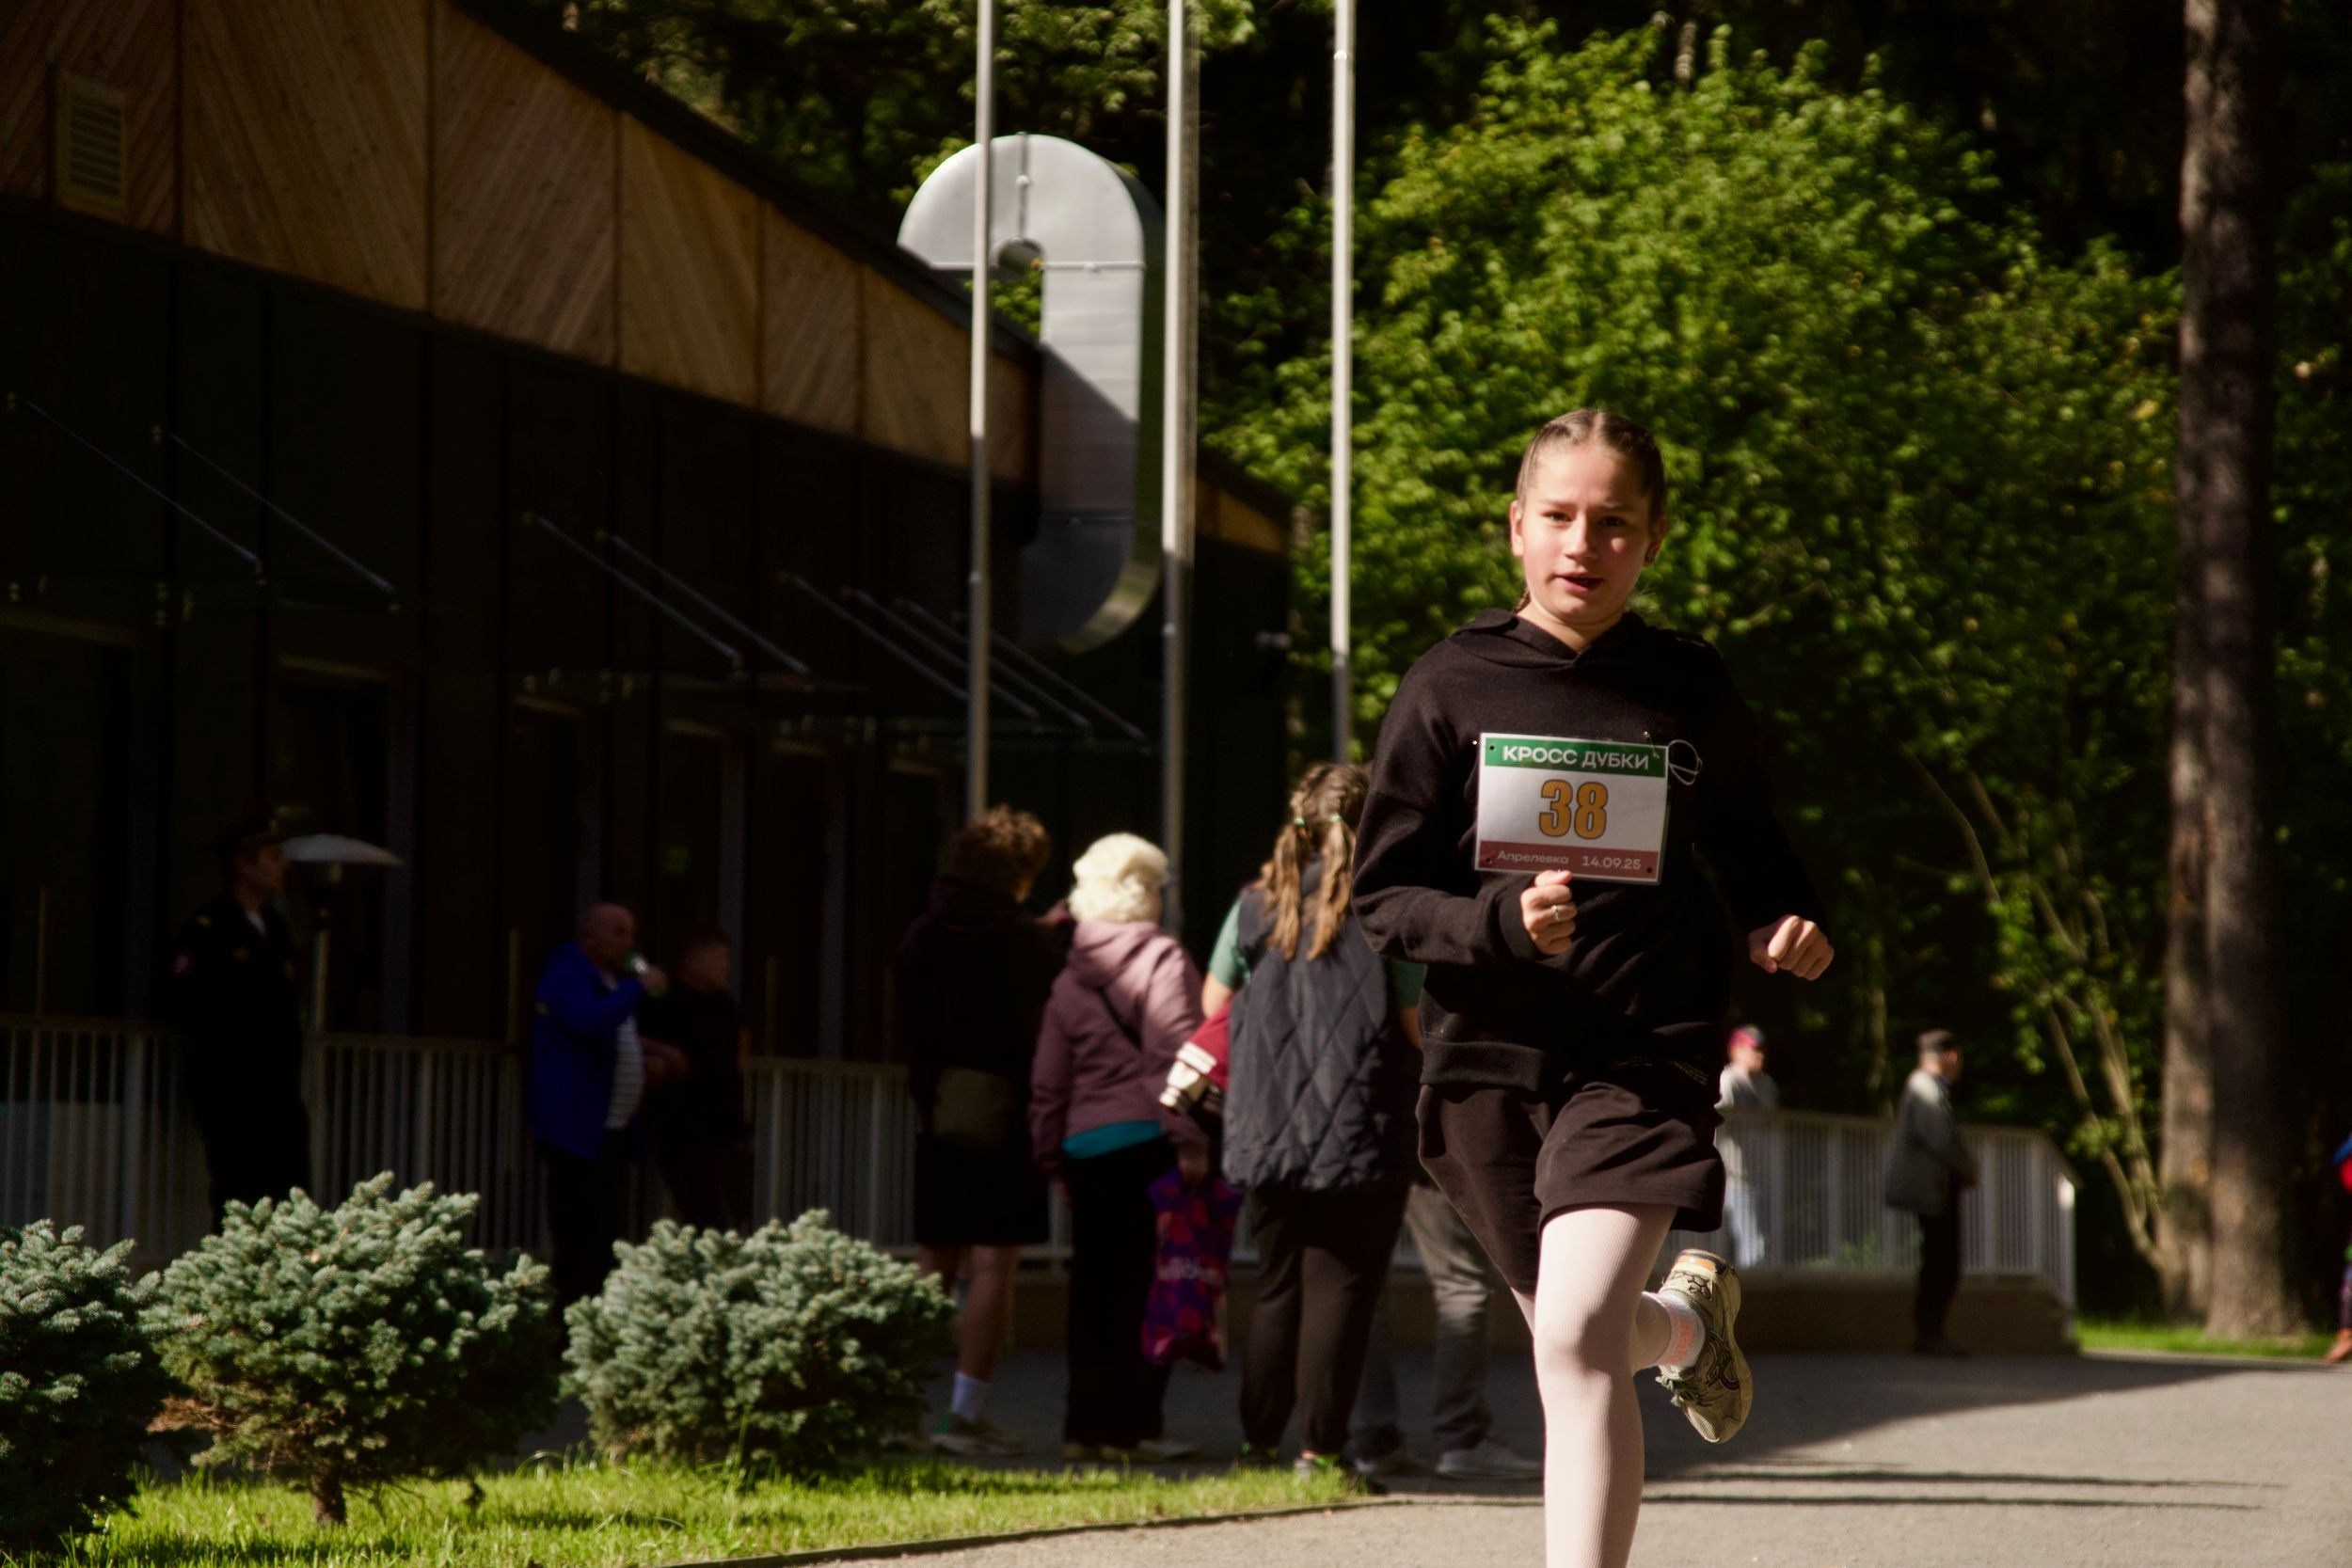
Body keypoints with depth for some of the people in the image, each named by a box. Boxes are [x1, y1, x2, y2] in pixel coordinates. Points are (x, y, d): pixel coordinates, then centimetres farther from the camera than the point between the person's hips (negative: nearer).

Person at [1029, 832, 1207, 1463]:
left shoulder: (1069, 978, 15)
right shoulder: (1162, 959, -3)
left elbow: (1048, 1079, 16)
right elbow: (1173, 1052, -13)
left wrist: (1052, 1157, 21)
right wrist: (1190, 1138, -15)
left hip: (1085, 1148, 6)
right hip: (1148, 1143, -6)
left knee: (1094, 1289, 9)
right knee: (1150, 1286, -4)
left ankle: (1086, 1423, 8)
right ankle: (1132, 1424, -8)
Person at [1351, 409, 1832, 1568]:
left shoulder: (1688, 691, 1)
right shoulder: (1452, 689, -1)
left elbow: (1747, 845, 17)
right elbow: (1383, 897, -1)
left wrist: (1788, 925, -4)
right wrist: (1503, 920, -20)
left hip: (1643, 1053, -2)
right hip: (1488, 1060, 2)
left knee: (1578, 1341, -22)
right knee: (1581, 1337, 20)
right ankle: (1689, 1319, 56)